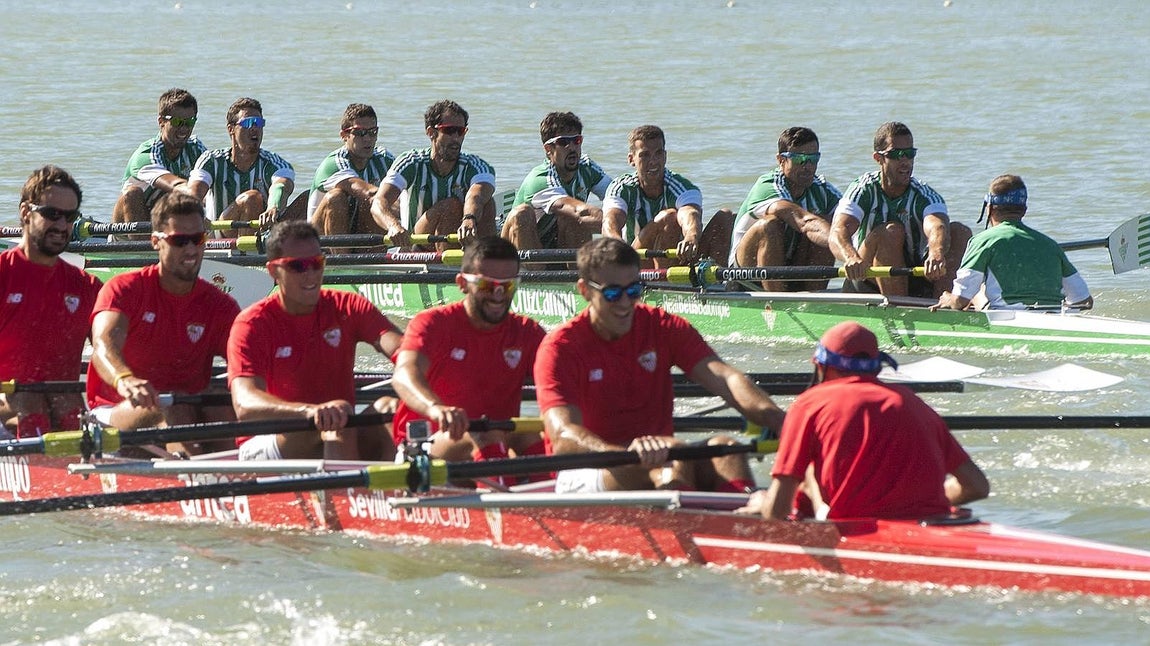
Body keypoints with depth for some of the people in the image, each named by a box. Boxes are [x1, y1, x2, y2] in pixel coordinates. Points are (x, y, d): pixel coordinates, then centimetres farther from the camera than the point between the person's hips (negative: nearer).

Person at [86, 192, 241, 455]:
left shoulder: (220, 306, 7)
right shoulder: (124, 289, -2)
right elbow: (103, 345, -23)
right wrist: (124, 380, -48)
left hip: (194, 417, 3)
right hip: (115, 413, -3)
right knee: (171, 407, -34)